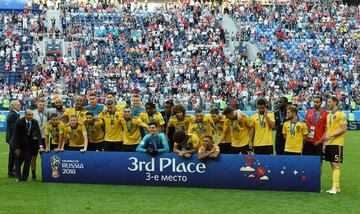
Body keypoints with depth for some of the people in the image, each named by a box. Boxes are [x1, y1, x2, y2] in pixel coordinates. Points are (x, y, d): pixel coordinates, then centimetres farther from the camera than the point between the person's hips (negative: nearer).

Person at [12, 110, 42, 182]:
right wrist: (17, 148, -14)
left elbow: (38, 134, -16)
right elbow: (16, 135, -14)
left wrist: (41, 146, -27)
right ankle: (18, 177, 19)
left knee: (28, 160, -2)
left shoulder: (34, 122, -12)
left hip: (29, 144, 2)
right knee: (18, 160, 7)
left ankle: (24, 177, 7)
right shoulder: (19, 122, -19)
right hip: (19, 143, -2)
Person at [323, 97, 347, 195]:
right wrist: (324, 144, 13)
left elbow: (344, 129, -14)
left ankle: (335, 187, -10)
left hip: (337, 143, -8)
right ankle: (337, 187, 14)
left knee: (336, 165, -9)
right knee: (333, 165, 8)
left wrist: (331, 135, -19)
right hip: (329, 143, 8)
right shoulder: (329, 115, 17)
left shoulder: (341, 114, -7)